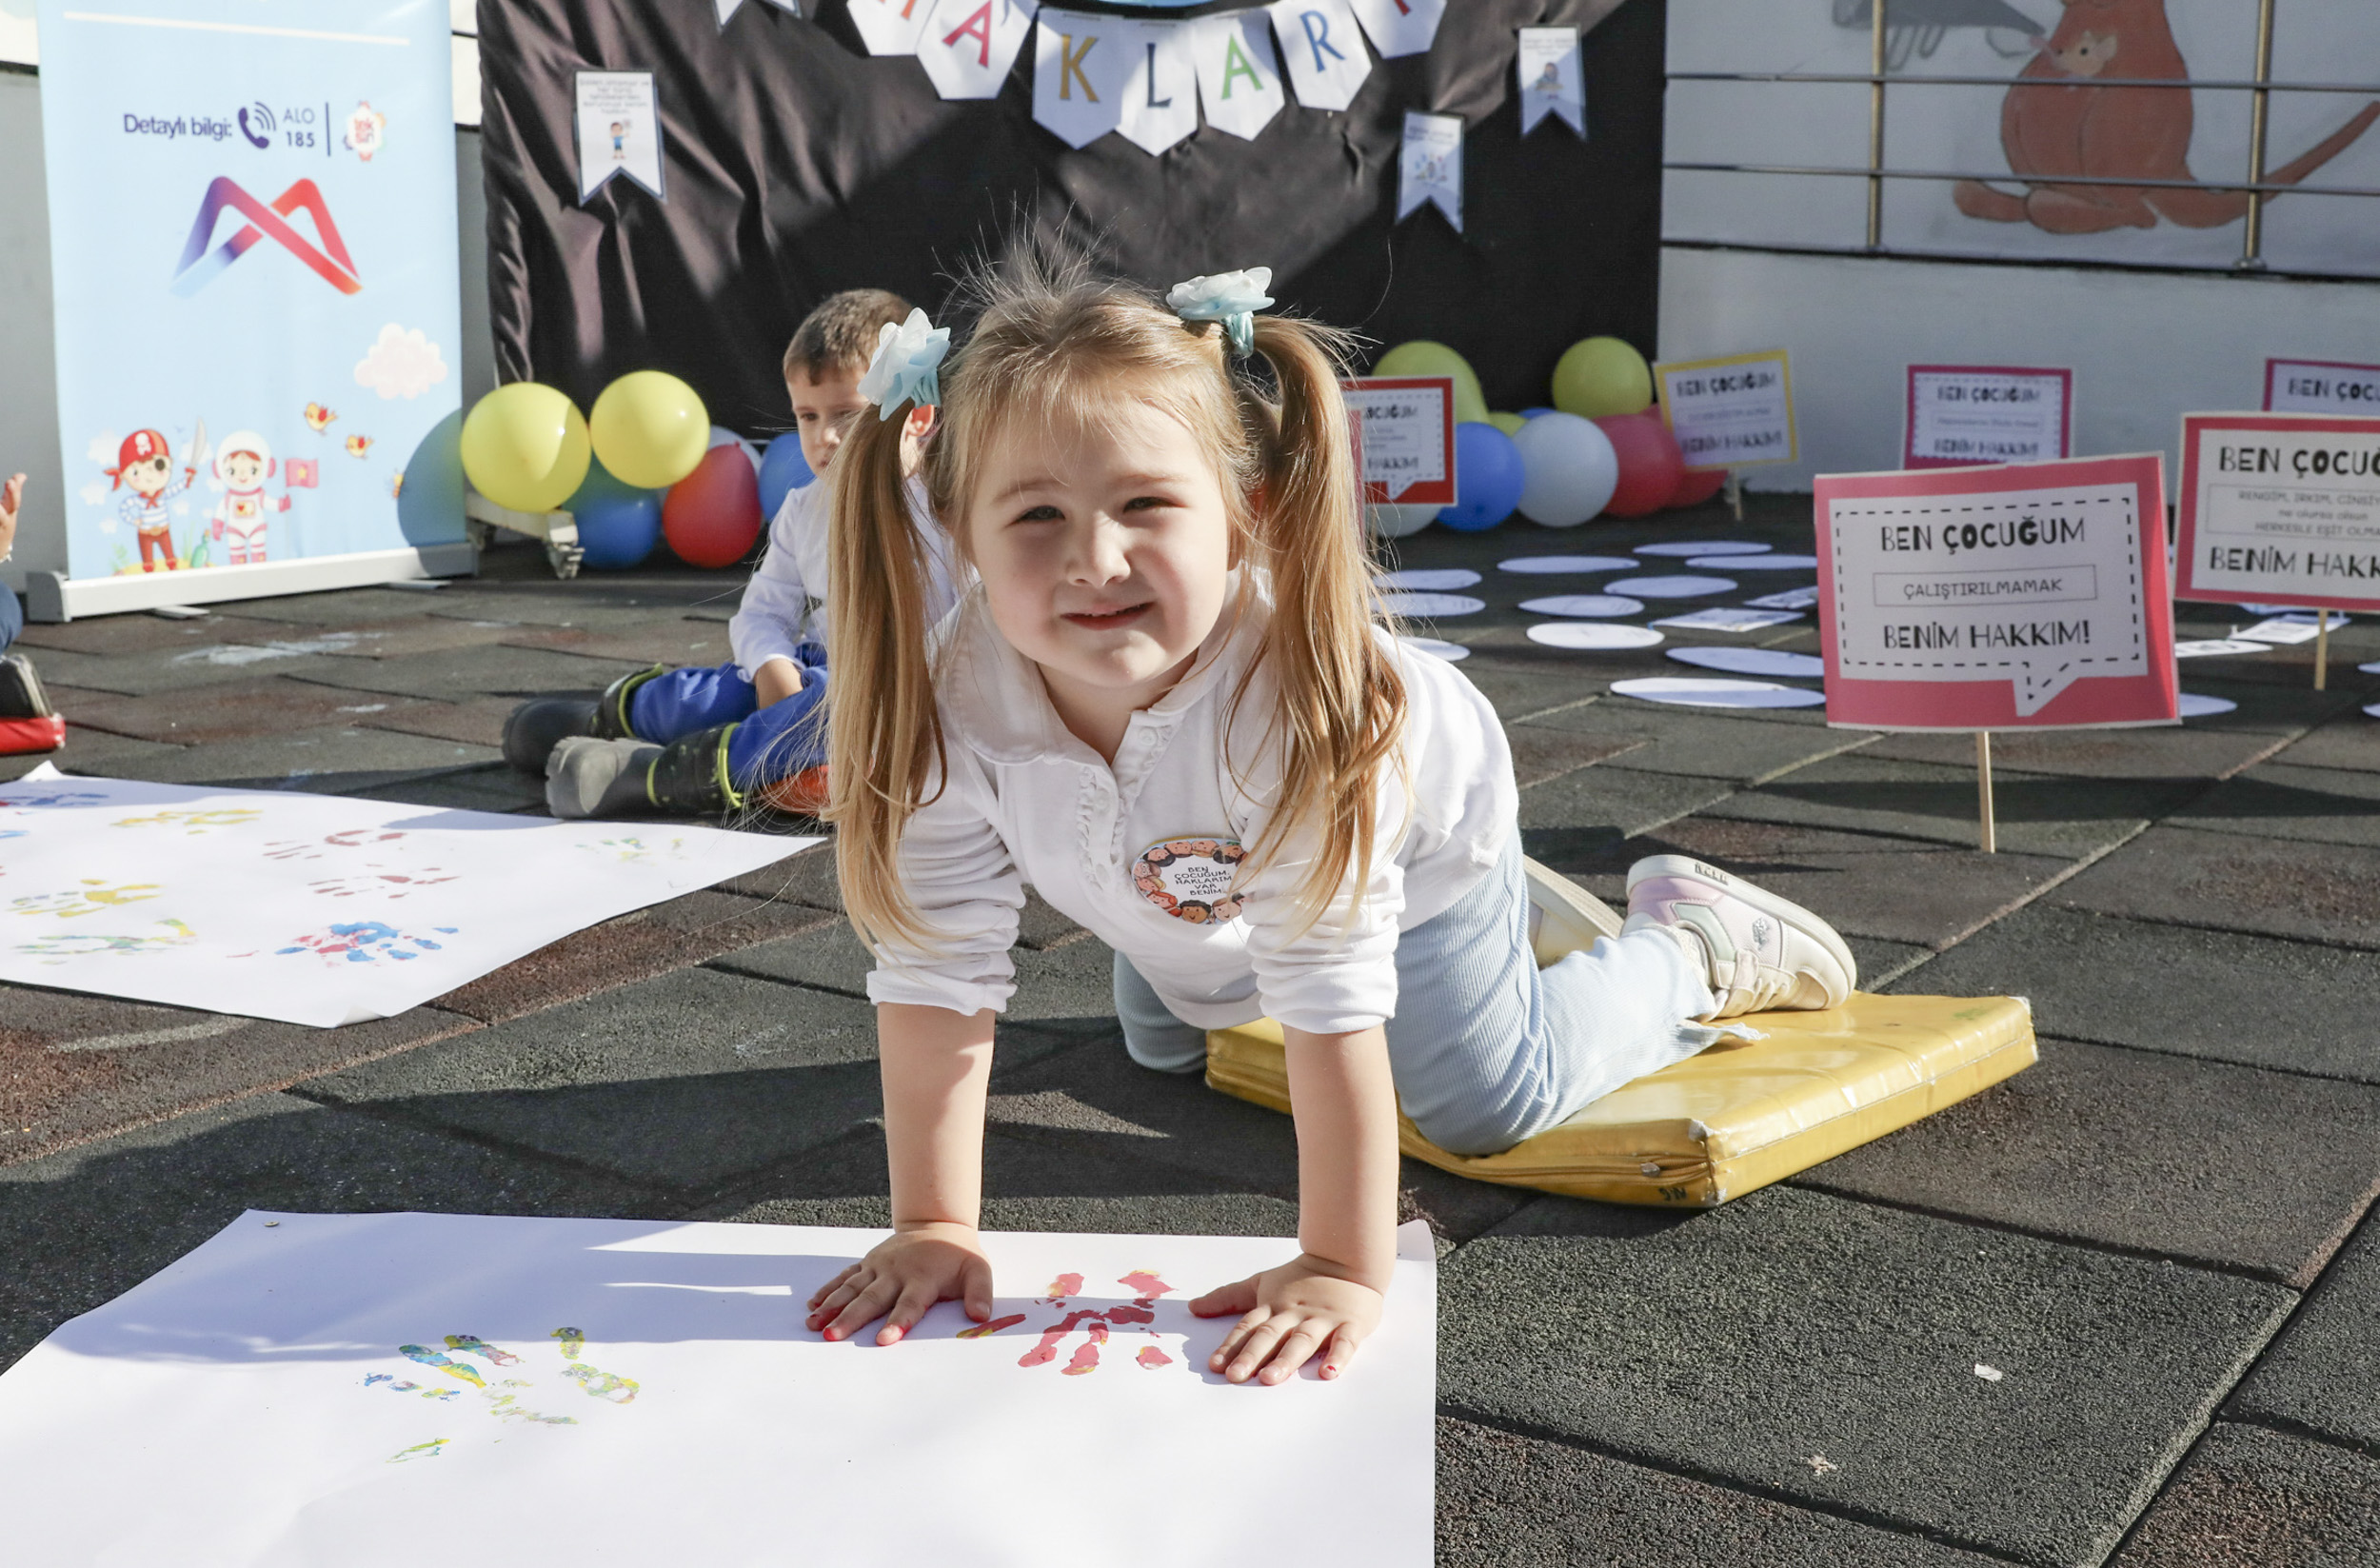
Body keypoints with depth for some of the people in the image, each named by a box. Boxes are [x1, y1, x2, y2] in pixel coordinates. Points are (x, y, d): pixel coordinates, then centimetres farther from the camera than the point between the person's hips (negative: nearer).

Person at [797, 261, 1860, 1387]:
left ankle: (1690, 939, 24)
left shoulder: (1291, 695, -49)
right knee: (1163, 1043, 33)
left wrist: (1343, 1271, -43)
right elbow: (938, 978, -30)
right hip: (1194, 885, 6)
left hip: (1416, 821, -5)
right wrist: (933, 1226, -28)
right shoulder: (951, 701, -38)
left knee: (1488, 1108, -3)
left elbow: (1333, 996, -46)